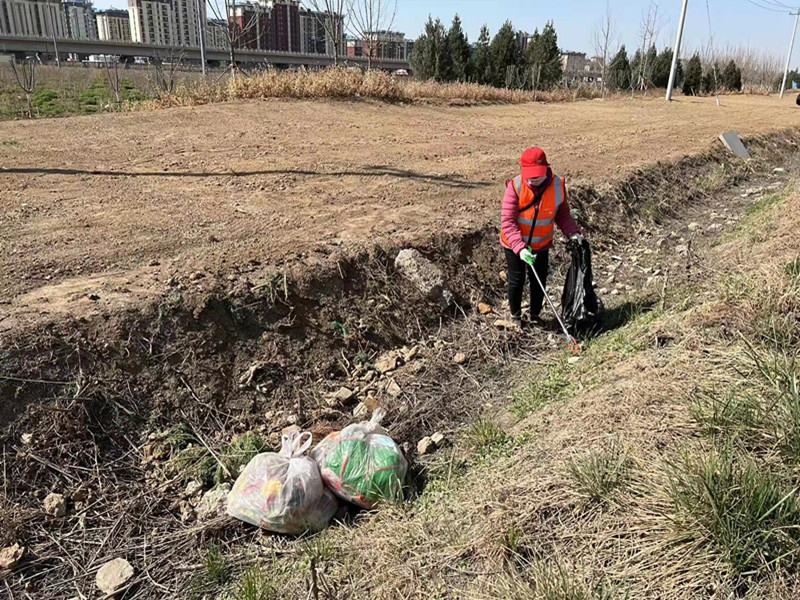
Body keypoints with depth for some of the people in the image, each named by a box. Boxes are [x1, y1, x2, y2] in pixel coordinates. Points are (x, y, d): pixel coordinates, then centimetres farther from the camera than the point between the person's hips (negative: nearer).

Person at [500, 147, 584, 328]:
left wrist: (573, 232, -16)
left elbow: (562, 215, 1)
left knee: (539, 281, 14)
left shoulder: (557, 185, -14)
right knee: (517, 281, 11)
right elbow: (507, 222, -25)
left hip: (541, 245, 3)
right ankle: (515, 315, 34)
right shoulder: (515, 186, -24)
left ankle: (535, 315, 36)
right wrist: (520, 247, -35)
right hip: (514, 245, -2)